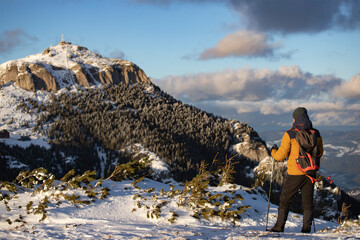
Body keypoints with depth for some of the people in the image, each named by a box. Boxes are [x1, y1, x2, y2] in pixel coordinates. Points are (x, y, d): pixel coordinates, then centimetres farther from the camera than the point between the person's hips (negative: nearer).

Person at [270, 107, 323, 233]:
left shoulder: (290, 134, -11)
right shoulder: (316, 134, 3)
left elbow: (280, 156, -9)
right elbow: (320, 153, 16)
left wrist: (273, 151, 12)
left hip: (295, 173, -4)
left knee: (285, 200, 9)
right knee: (307, 201, 11)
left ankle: (279, 226, 8)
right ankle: (306, 228, 7)